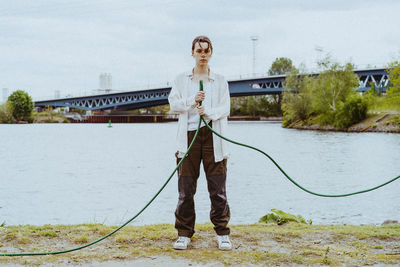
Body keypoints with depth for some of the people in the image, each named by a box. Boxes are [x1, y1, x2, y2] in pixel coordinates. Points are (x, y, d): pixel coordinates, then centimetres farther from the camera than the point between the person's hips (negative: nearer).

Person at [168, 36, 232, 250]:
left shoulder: (220, 81, 12)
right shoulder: (181, 80, 14)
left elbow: (225, 108, 2)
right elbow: (173, 104, 3)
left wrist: (209, 112, -17)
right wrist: (192, 100, -14)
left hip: (213, 136, 0)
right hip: (189, 135, 1)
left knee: (218, 188, -2)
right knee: (186, 188, 0)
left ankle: (222, 234, 7)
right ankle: (184, 234, 9)